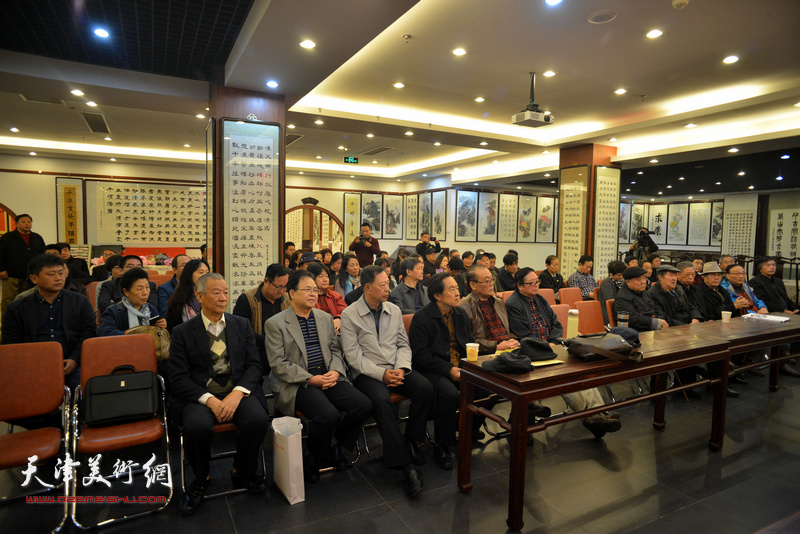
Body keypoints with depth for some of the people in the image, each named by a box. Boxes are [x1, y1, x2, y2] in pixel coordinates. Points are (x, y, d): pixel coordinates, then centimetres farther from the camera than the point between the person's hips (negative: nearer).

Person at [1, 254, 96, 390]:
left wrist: (75, 360, -10)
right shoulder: (16, 309, 14)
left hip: (70, 365, 0)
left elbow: (89, 335, 7)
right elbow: (10, 345, 9)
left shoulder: (81, 302, 14)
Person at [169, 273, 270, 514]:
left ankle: (242, 472, 3)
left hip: (237, 392, 2)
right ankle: (201, 480, 0)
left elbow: (254, 365, 5)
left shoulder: (242, 325, 11)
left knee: (259, 419, -27)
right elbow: (178, 377, -3)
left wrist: (237, 394, -13)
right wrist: (209, 399, -17)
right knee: (197, 426, -32)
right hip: (199, 395, -1)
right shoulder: (183, 332, 4)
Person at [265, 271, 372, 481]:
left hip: (328, 376, 5)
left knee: (364, 405, -17)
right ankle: (319, 458, 1)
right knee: (328, 414, -31)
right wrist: (310, 379, -16)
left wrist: (336, 371, -5)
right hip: (297, 383, -5)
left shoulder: (325, 318, 16)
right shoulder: (275, 323, -1)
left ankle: (337, 450, 8)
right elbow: (278, 364, -7)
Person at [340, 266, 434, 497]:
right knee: (381, 400, -34)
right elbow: (353, 356, -9)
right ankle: (405, 464, -27)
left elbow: (403, 345, 12)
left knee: (426, 388, -22)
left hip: (396, 369, 5)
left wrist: (401, 369, -8)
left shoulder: (394, 310, 11)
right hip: (367, 373, -4)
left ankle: (411, 440, -1)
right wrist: (382, 374, -18)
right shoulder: (349, 315, -4)